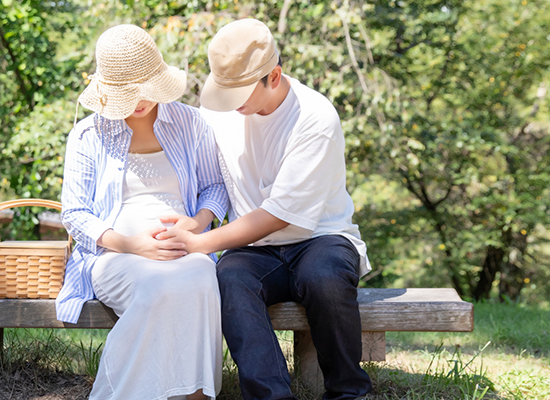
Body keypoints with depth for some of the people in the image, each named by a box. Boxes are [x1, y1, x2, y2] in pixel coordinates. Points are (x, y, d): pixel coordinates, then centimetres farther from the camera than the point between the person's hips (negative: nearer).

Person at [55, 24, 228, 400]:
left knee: (200, 281, -36)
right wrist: (131, 244, -13)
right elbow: (75, 214, 5)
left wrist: (200, 221, -4)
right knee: (159, 286, -37)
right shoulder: (88, 135, 7)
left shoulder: (190, 123, 12)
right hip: (114, 256, -1)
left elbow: (215, 185, 21)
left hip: (184, 252, 2)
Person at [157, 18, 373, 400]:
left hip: (319, 238, -3)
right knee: (229, 278, -32)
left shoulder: (316, 118, -16)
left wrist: (201, 242, -21)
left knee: (324, 278, -38)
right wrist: (186, 225, -5)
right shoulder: (218, 108, 3)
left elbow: (280, 214, -18)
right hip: (256, 249, 3)